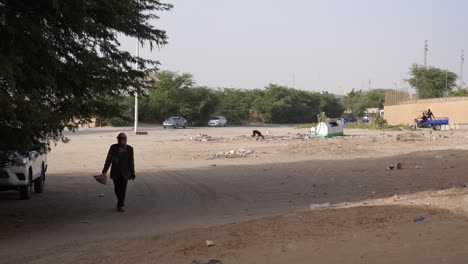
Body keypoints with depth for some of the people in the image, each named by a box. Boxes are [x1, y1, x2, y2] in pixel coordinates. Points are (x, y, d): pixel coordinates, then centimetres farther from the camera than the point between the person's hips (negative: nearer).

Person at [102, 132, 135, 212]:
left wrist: (132, 173, 4)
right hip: (115, 172, 1)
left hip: (125, 172, -1)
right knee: (117, 189, 8)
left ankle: (120, 206, -3)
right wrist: (105, 170, -15)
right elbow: (108, 159, -9)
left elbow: (131, 162, 0)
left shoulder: (129, 149, -6)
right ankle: (121, 201, 35)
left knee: (123, 189, -8)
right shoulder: (113, 147, -8)